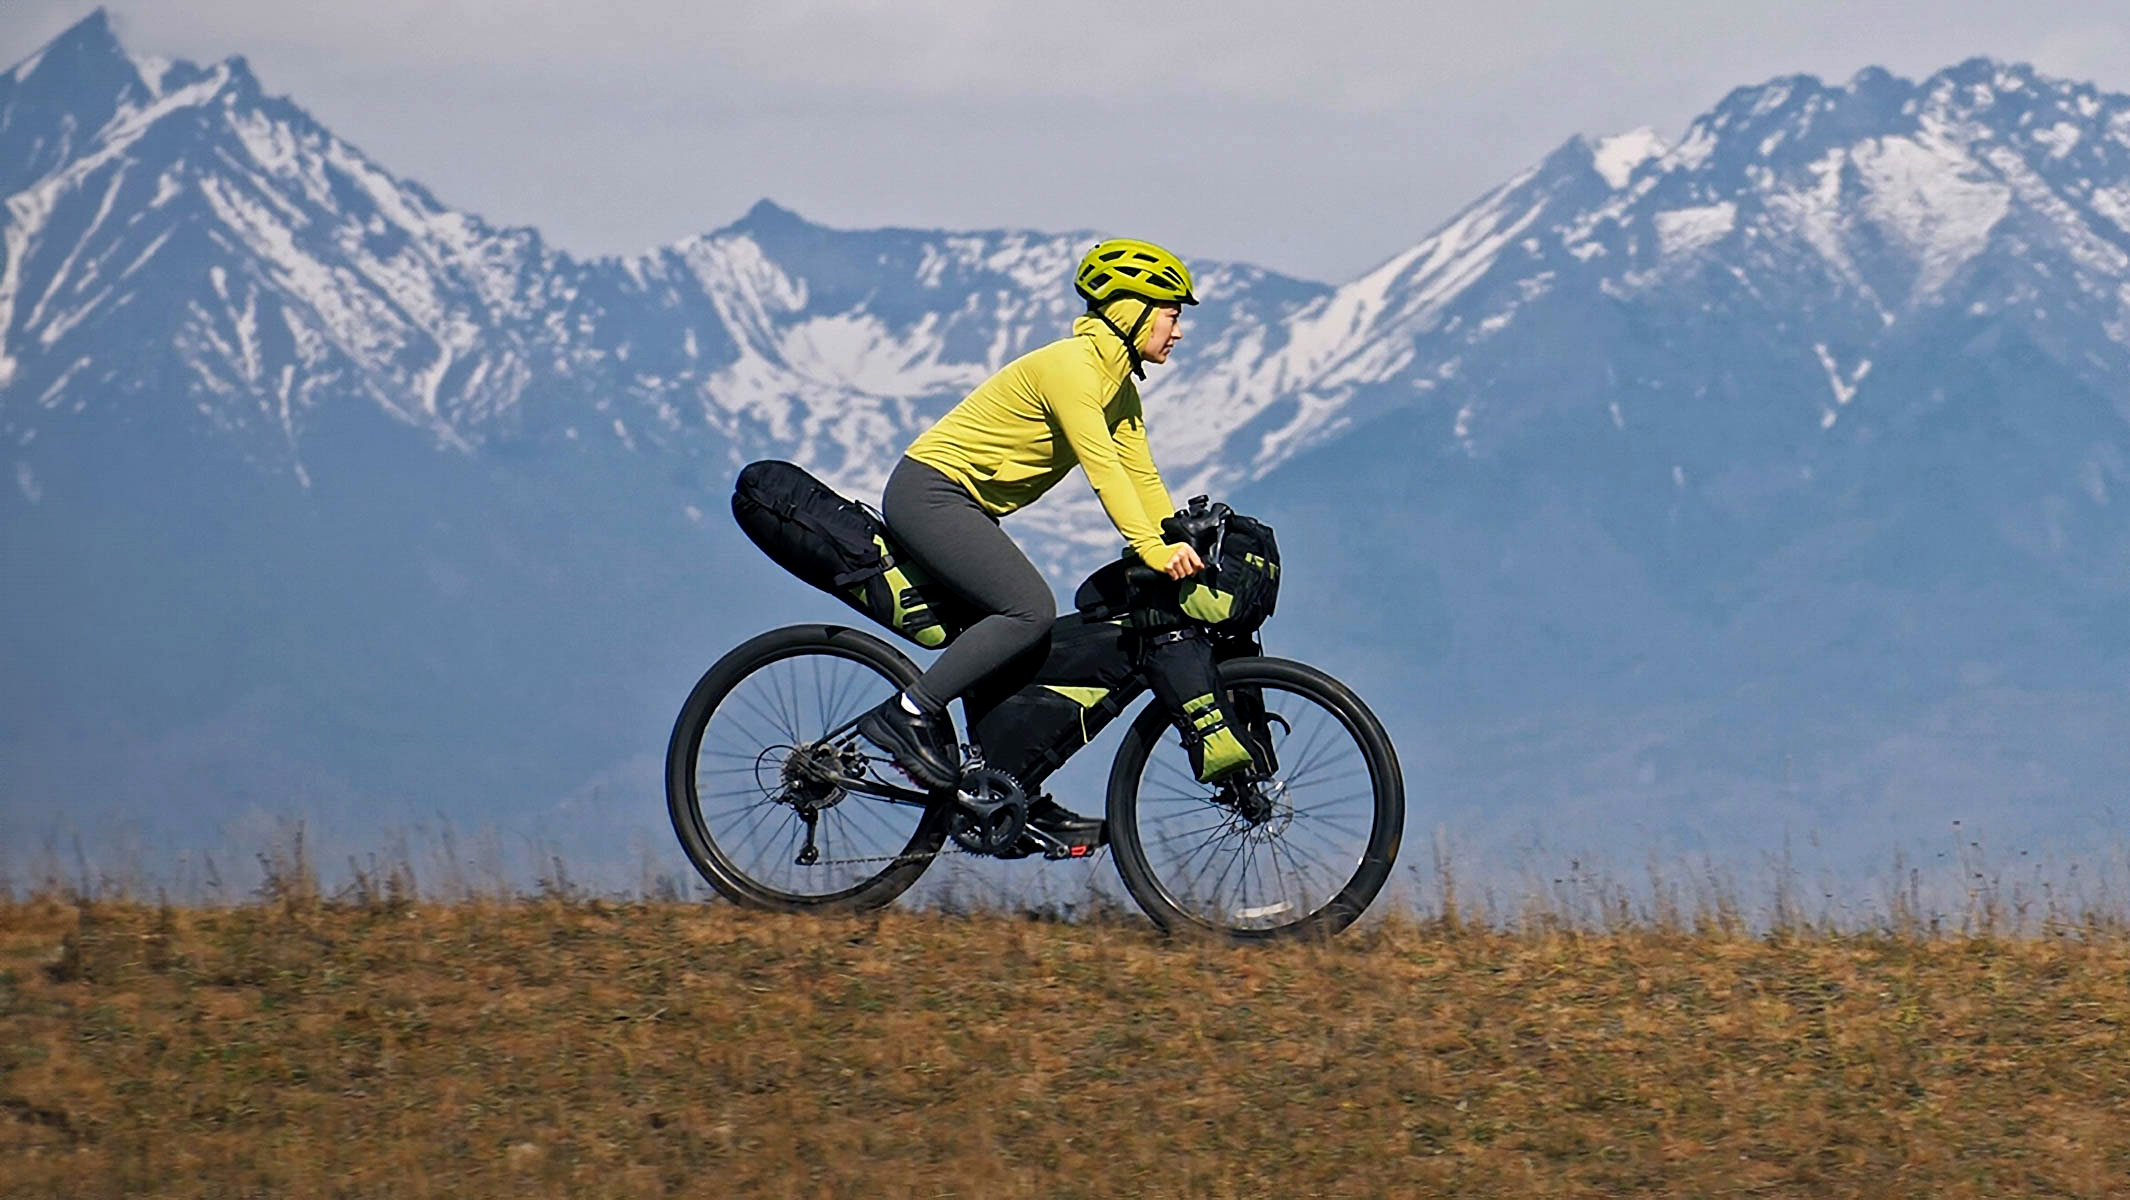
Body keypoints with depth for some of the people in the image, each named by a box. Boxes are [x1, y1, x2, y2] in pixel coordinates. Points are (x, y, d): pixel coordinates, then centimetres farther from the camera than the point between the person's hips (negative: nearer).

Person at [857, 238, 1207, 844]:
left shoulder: (1118, 387, 11)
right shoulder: (1070, 366, -19)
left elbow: (1142, 477, 9)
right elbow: (1100, 466, -29)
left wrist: (1184, 549, -4)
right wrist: (1152, 550, -37)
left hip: (967, 509, 10)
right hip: (931, 493, -10)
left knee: (1024, 650, 4)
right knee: (1030, 611, -24)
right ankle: (907, 715, -18)